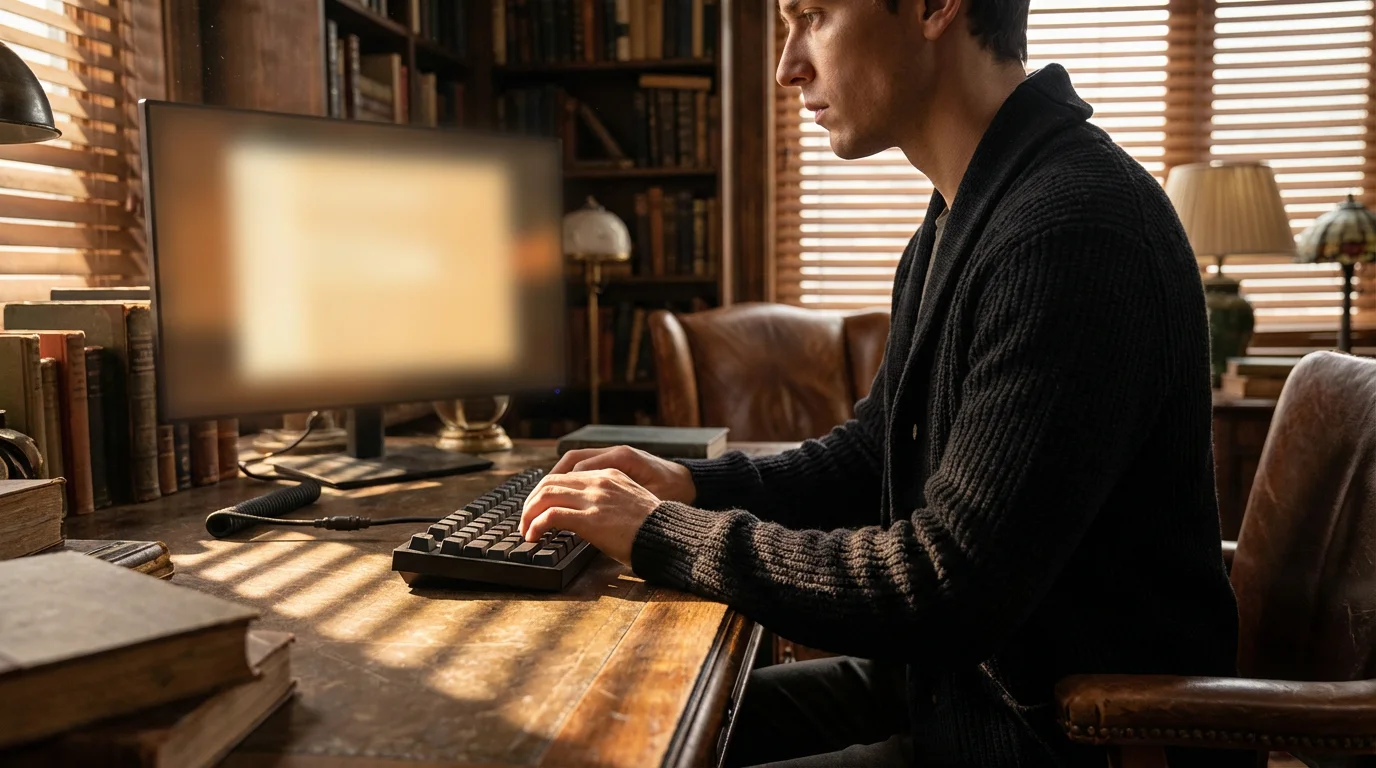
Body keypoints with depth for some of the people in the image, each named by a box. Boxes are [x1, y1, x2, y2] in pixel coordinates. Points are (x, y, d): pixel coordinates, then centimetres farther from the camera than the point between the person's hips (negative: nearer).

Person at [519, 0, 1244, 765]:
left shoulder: (1077, 227, -26)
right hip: (957, 678, 9)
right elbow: (874, 451, 16)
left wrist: (662, 533, -18)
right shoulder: (962, 218, 8)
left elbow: (948, 598, -28)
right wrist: (692, 485, 1)